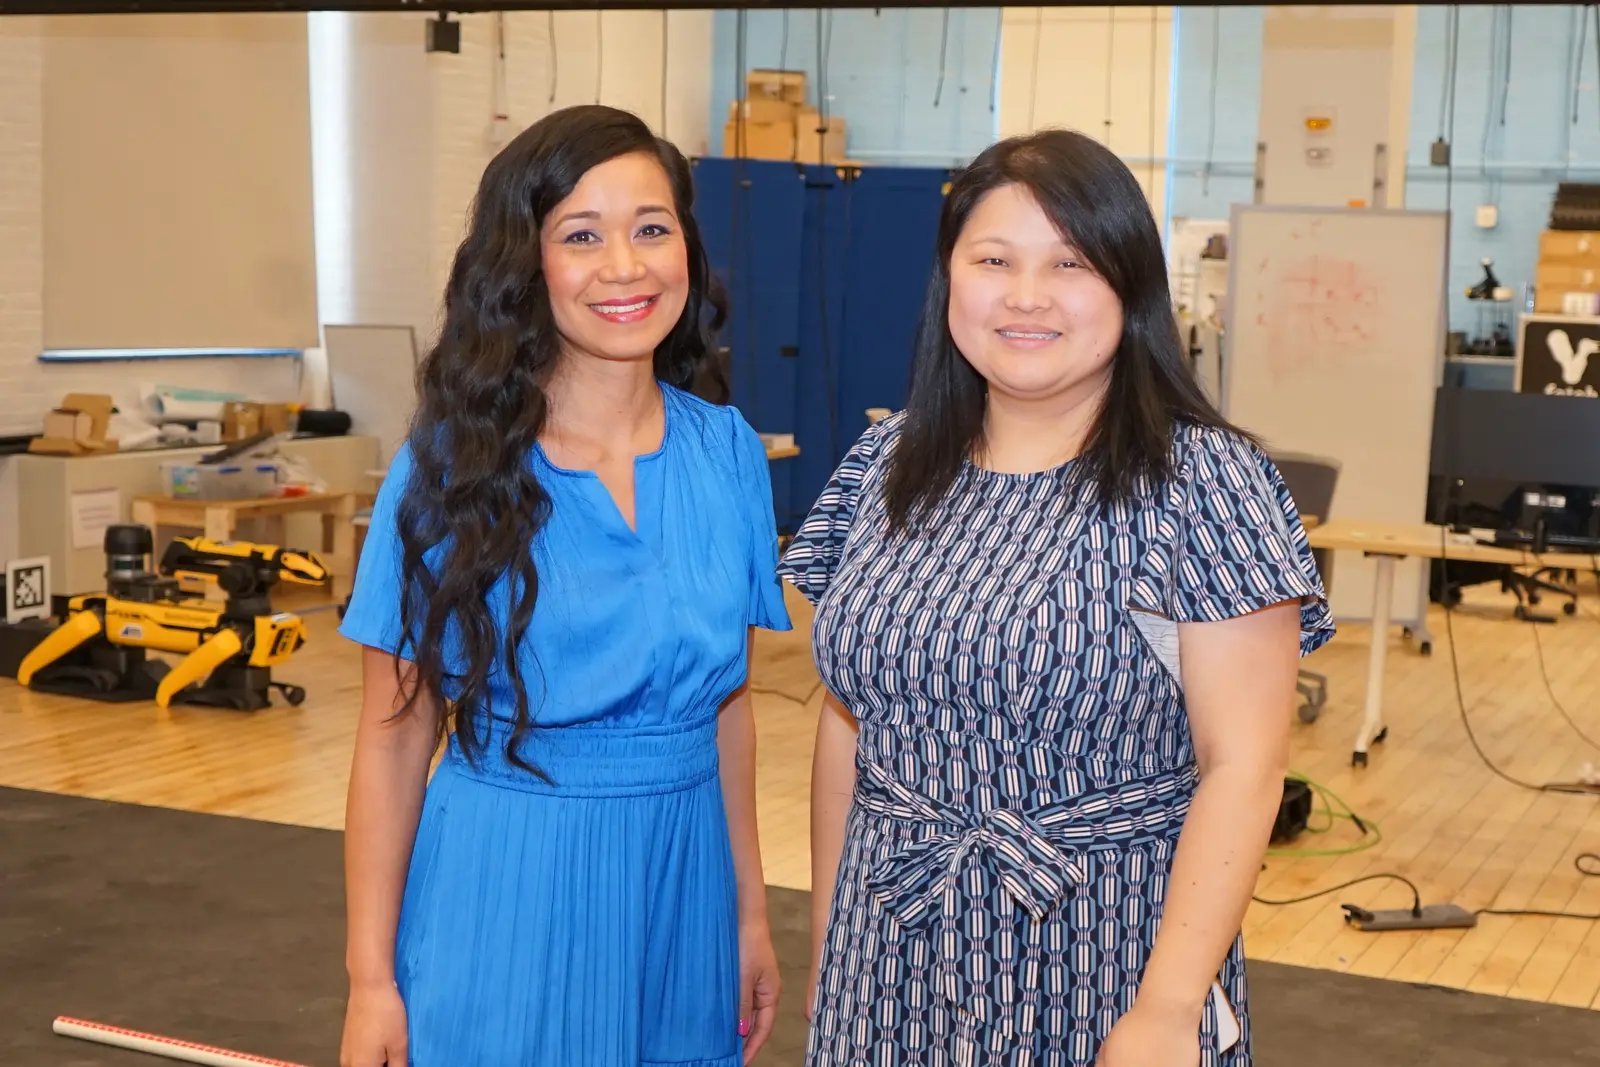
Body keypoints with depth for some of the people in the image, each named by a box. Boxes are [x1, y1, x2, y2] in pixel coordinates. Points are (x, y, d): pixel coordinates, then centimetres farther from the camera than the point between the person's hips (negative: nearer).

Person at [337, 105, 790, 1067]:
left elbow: (727, 703, 9)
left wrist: (751, 912, 10)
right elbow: (395, 736, -6)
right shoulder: (455, 462, -8)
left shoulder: (729, 452, 0)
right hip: (503, 888, -3)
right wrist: (372, 980, -7)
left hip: (680, 880, 3)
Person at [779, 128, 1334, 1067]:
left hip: (1103, 959, -4)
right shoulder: (890, 464, 2)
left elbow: (1242, 770, -14)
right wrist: (828, 948, 10)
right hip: (893, 957, 4)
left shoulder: (1203, 481, -12)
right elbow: (847, 719, 8)